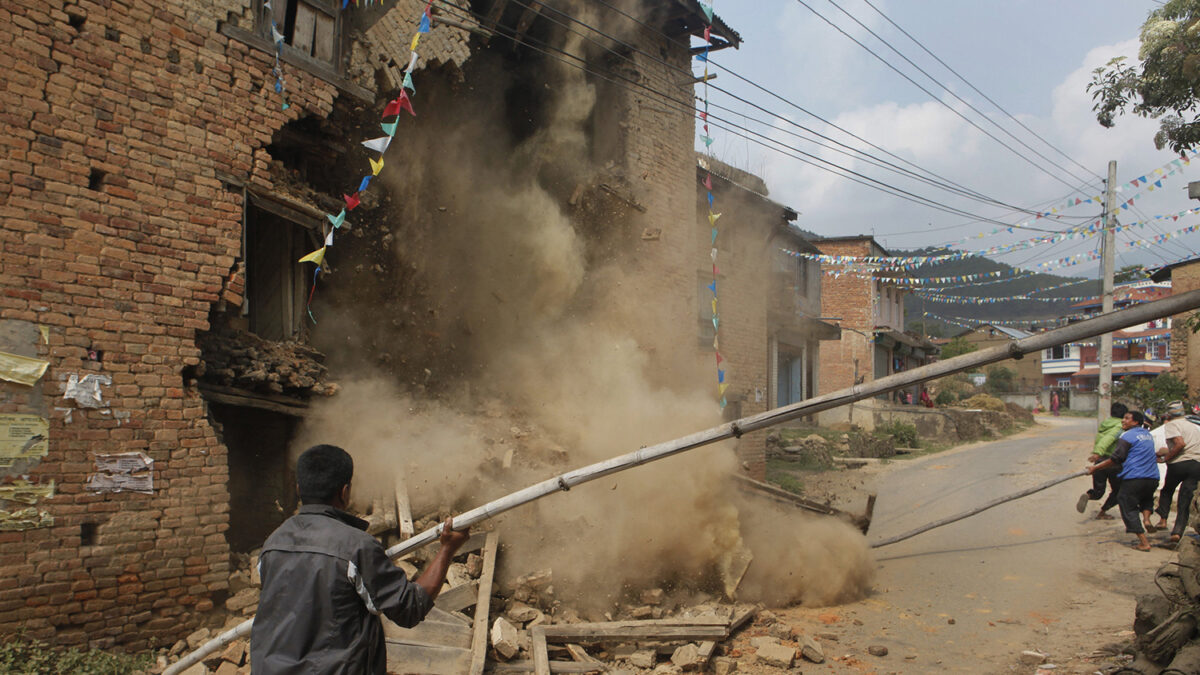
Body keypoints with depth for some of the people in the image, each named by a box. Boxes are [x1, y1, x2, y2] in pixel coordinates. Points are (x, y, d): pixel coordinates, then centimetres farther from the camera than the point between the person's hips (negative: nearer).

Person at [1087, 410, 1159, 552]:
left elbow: (1116, 459, -12)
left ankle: (1144, 542, -4)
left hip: (1134, 478, -8)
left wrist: (1096, 468, -7)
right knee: (1146, 498, 35)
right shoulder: (1147, 434, 16)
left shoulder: (1127, 436, -7)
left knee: (1128, 508, 1)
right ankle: (1146, 518, 6)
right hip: (1152, 478, 8)